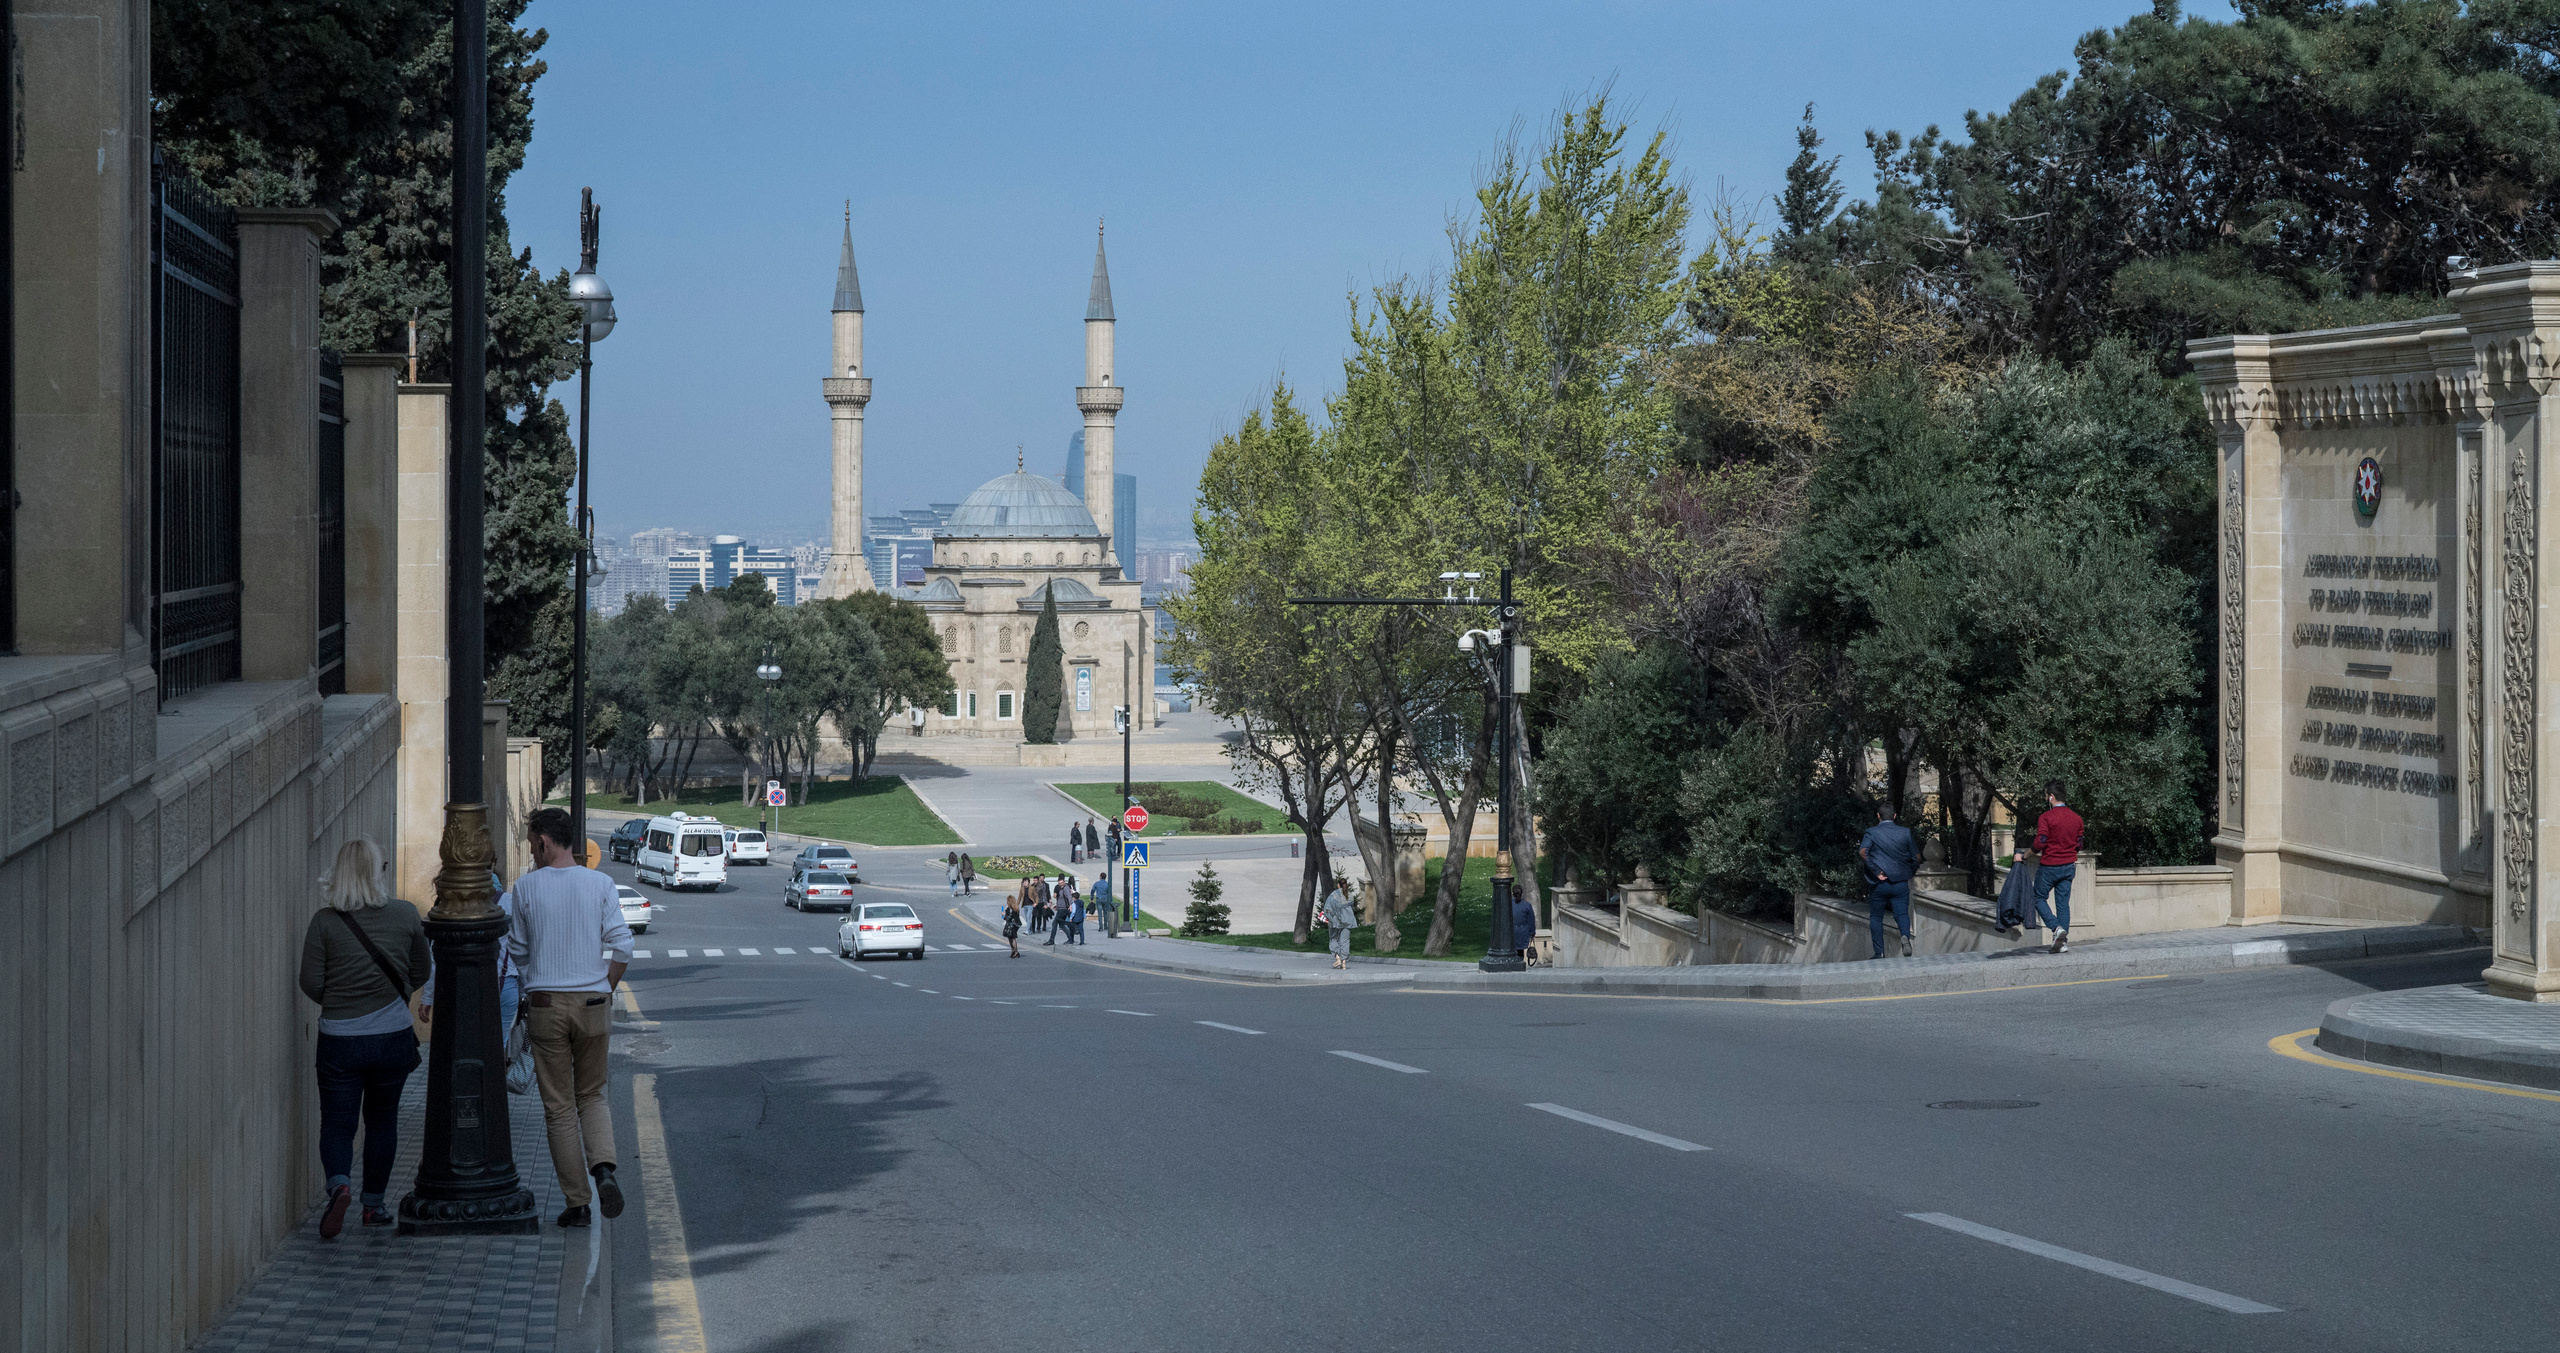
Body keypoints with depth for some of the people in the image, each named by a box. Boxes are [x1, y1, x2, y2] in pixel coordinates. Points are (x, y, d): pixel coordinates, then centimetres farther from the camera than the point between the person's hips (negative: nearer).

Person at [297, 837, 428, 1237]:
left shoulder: (324, 923, -9)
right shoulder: (405, 917, -5)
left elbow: (311, 983, -7)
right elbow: (422, 973, 6)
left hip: (339, 1039, -1)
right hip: (393, 1036, 1)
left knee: (336, 1123, 5)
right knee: (382, 1120, 16)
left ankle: (339, 1184, -21)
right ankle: (374, 1204, 22)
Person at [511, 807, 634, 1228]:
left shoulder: (527, 887, -5)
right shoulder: (600, 884, -2)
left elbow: (518, 951, 5)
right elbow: (623, 948, -5)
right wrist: (605, 989, 10)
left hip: (545, 1004, -1)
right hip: (593, 1004, 2)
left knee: (559, 1107, 6)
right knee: (592, 1096, 17)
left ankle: (577, 1202, 6)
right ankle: (603, 1167, -10)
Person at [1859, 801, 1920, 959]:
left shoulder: (1871, 832, -3)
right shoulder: (1905, 832, 3)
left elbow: (1863, 852, -20)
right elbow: (1916, 856, 5)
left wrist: (1876, 872, -16)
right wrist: (1910, 873, 19)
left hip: (1878, 884, -1)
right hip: (1900, 883, 1)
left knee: (1876, 917, 11)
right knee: (1902, 913, 6)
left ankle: (1879, 953, 8)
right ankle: (1905, 936, -26)